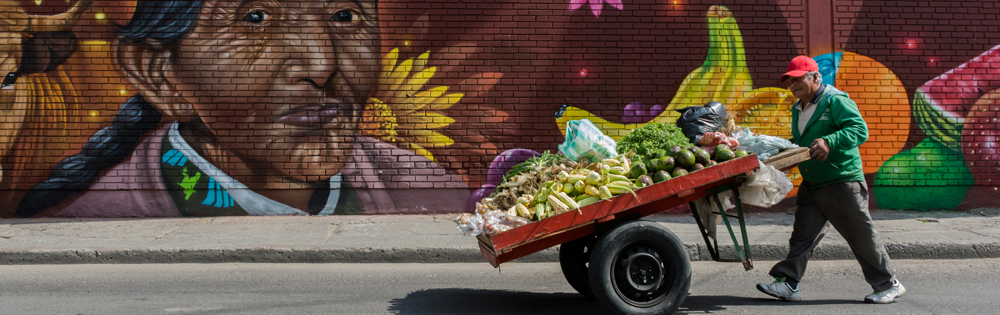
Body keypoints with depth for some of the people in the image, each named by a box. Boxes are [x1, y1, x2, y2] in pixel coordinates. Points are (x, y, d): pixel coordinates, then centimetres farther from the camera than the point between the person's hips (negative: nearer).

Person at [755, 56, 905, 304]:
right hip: (811, 185, 8)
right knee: (803, 235, 2)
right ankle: (788, 284, 3)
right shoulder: (798, 109, 15)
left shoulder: (835, 101, -11)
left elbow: (860, 130, -23)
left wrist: (829, 142, -35)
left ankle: (889, 285, 16)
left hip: (842, 183, -8)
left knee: (862, 237, 2)